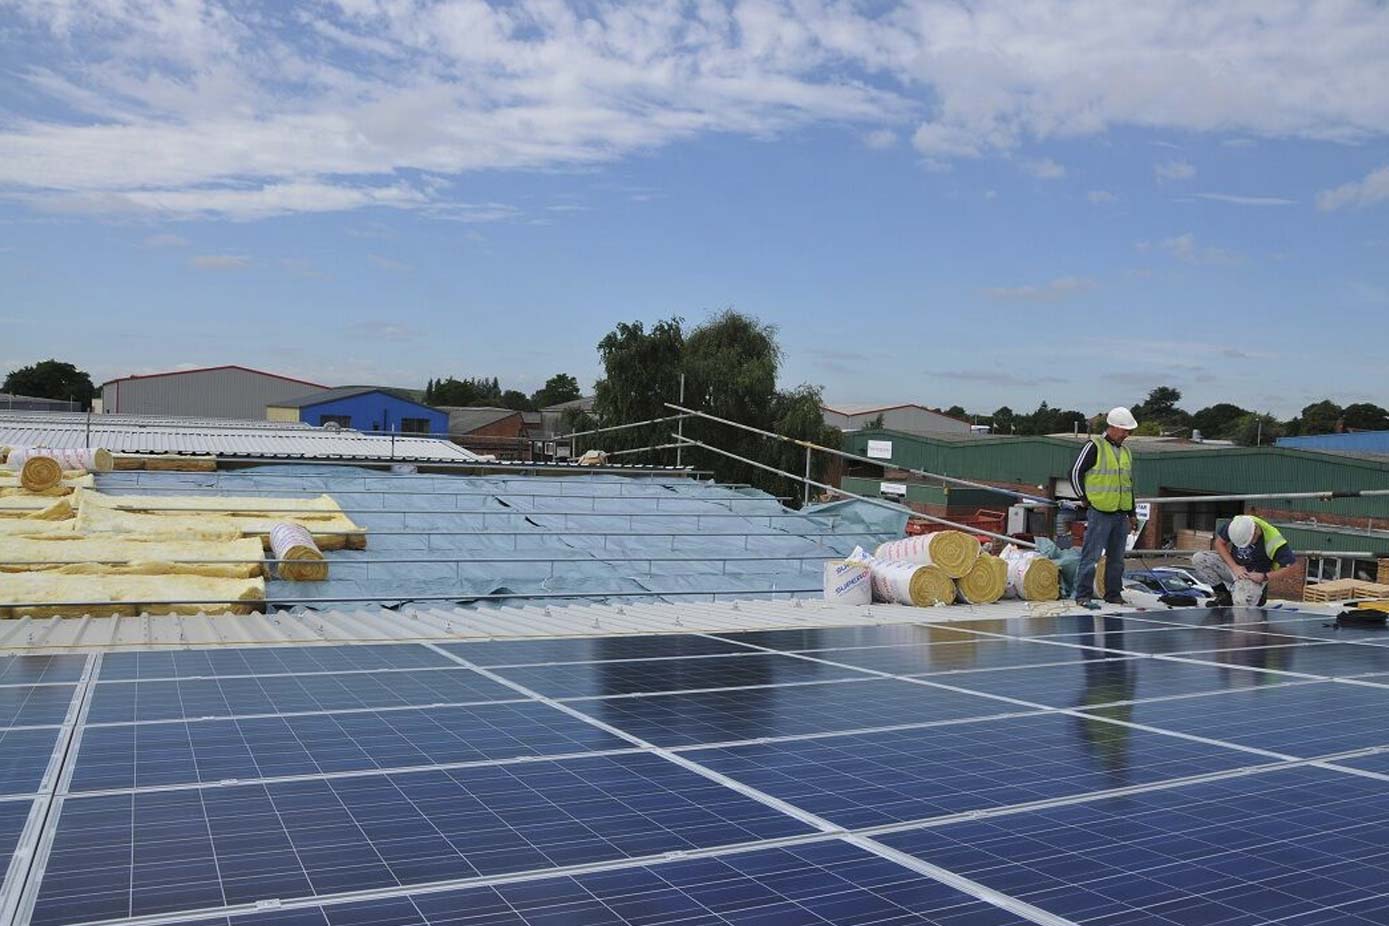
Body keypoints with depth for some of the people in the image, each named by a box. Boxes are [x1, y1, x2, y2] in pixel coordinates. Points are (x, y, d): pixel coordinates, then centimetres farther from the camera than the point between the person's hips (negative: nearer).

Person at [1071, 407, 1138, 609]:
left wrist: (1132, 514, 20)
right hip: (1099, 513, -7)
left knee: (1117, 558, 12)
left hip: (1121, 514, 7)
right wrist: (1086, 499, -7)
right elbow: (1076, 473, -8)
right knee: (1091, 556, -6)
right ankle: (1083, 595, -2)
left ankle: (1113, 593, 21)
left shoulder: (1126, 452, 15)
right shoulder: (1094, 446, -7)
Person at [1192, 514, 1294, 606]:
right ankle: (1223, 594, -1)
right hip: (1233, 564, 5)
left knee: (1242, 603, -33)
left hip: (1255, 576, -5)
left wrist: (1264, 577, -25)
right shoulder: (1236, 525, -19)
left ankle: (1258, 593, 5)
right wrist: (1234, 567, -16)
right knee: (1199, 559, -19)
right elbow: (1219, 543, -5)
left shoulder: (1272, 540, -30)